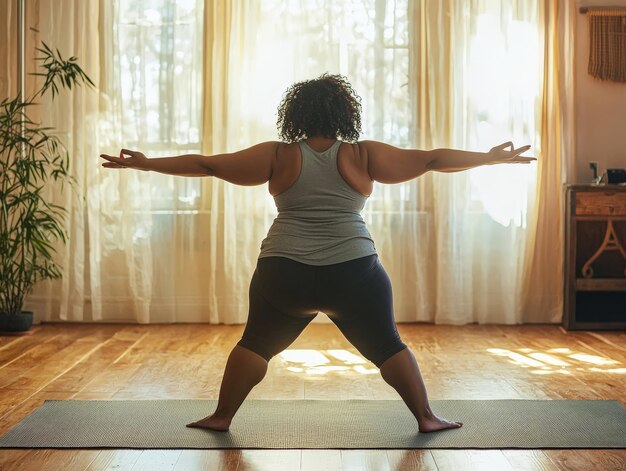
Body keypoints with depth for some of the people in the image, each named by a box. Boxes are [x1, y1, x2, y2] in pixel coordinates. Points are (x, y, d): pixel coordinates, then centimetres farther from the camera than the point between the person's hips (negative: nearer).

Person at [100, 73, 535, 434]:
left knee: (256, 343, 16)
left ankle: (221, 417, 20)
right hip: (353, 273, 0)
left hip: (283, 274, 1)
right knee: (386, 346, 13)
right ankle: (426, 418, 16)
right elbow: (431, 159, 3)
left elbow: (207, 164, 4)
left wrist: (147, 164, 13)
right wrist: (492, 158, 12)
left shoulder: (278, 156, 2)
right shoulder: (363, 155, 0)